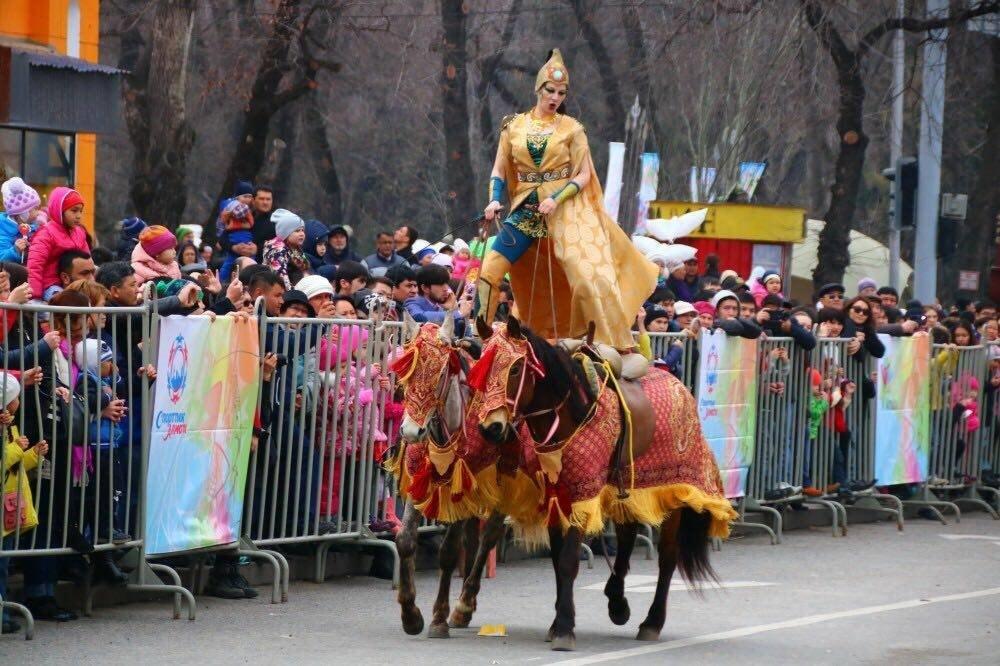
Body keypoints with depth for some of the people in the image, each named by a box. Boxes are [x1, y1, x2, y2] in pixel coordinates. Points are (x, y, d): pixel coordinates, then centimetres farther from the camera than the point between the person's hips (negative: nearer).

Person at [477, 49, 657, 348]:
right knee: (490, 270, -9)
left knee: (588, 274, -12)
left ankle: (618, 348, -4)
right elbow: (499, 171, 10)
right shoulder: (514, 126, 7)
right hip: (526, 210, 3)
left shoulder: (571, 129, 2)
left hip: (566, 211, -3)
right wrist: (495, 201, -8)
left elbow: (583, 175, -2)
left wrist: (556, 199, -16)